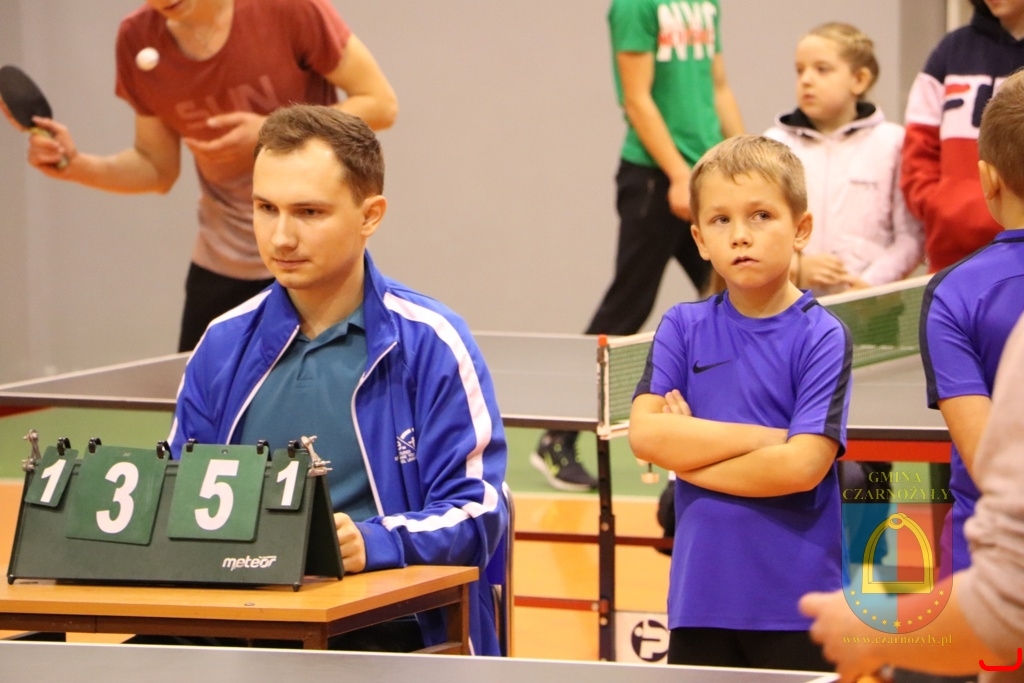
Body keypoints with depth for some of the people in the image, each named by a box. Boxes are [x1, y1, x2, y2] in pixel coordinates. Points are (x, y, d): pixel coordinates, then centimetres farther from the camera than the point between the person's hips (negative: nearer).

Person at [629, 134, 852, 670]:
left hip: (794, 607, -3)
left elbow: (802, 466, -16)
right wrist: (769, 436, -12)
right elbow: (645, 435, -8)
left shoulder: (822, 338, -5)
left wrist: (689, 454, -7)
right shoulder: (683, 329, 6)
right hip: (700, 600, 3)